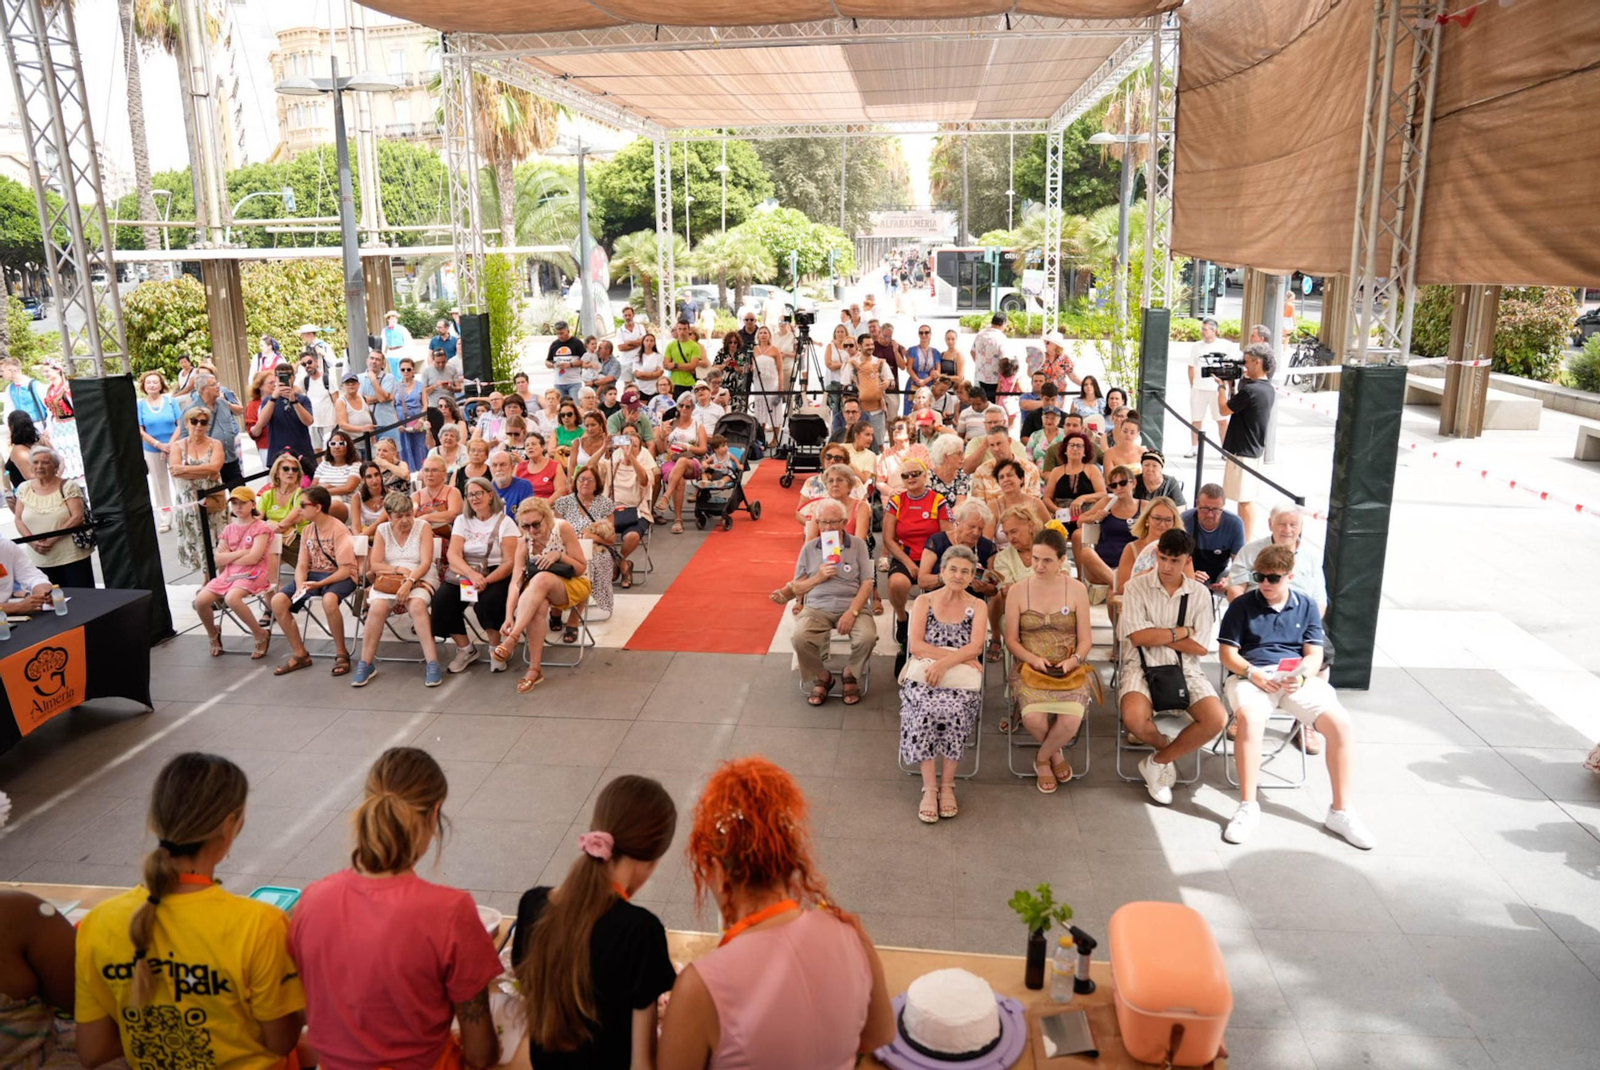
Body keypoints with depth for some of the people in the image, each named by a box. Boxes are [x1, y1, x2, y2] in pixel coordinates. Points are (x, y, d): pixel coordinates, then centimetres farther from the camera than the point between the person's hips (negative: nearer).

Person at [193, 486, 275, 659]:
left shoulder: (261, 527, -2)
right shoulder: (228, 529, 15)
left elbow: (253, 558, -14)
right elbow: (219, 560, 4)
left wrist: (229, 558, -1)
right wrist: (242, 552, -9)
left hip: (253, 573, -6)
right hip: (229, 573, 6)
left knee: (231, 598, -36)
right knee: (200, 601, -15)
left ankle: (261, 635, -16)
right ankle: (213, 635, 16)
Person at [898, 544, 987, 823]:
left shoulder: (977, 607, 14)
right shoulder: (923, 601, 13)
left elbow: (975, 647, -2)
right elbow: (915, 645, 0)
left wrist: (945, 662, -19)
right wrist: (958, 655, -8)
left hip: (962, 676, 0)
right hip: (924, 673, 0)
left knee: (953, 711, -32)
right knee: (924, 711, -32)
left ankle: (947, 784, -19)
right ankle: (929, 786, -26)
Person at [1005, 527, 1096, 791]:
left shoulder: (1077, 590, 2)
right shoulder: (1017, 590, 1)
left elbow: (1085, 640, 4)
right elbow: (1011, 640, 2)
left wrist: (1074, 660, -16)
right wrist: (1034, 659, -15)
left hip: (1069, 668, 0)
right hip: (1030, 666, 0)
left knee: (1071, 721, -28)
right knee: (1033, 718, -30)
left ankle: (1042, 759, 6)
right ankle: (1055, 752, 8)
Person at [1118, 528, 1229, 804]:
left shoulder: (1199, 593, 5)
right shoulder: (1136, 587, -2)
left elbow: (1200, 647, -1)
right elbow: (1138, 637, -13)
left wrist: (1156, 636, -7)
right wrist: (1182, 631, -5)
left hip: (1184, 668, 3)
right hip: (1142, 666, -3)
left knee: (1217, 719, -22)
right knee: (1134, 718, -32)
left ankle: (1158, 762, 0)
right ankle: (1164, 745, 8)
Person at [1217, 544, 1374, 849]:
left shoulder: (1307, 607, 14)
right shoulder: (1242, 605, 7)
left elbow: (1314, 654, 8)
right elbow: (1227, 652, 3)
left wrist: (1301, 677, -15)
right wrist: (1252, 673, -17)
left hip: (1297, 678, 3)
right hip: (1251, 675, -3)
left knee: (1341, 724, -22)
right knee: (1249, 717, -37)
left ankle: (1340, 811, -8)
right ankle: (1248, 807, -27)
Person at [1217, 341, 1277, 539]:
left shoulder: (1250, 390, -23)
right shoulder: (1268, 389, 7)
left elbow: (1224, 409, -14)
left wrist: (1222, 386, -1)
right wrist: (1242, 380, 7)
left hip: (1243, 451, -10)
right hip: (1256, 449, 10)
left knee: (1244, 499, -3)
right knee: (1250, 497, 17)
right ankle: (1248, 538, 26)